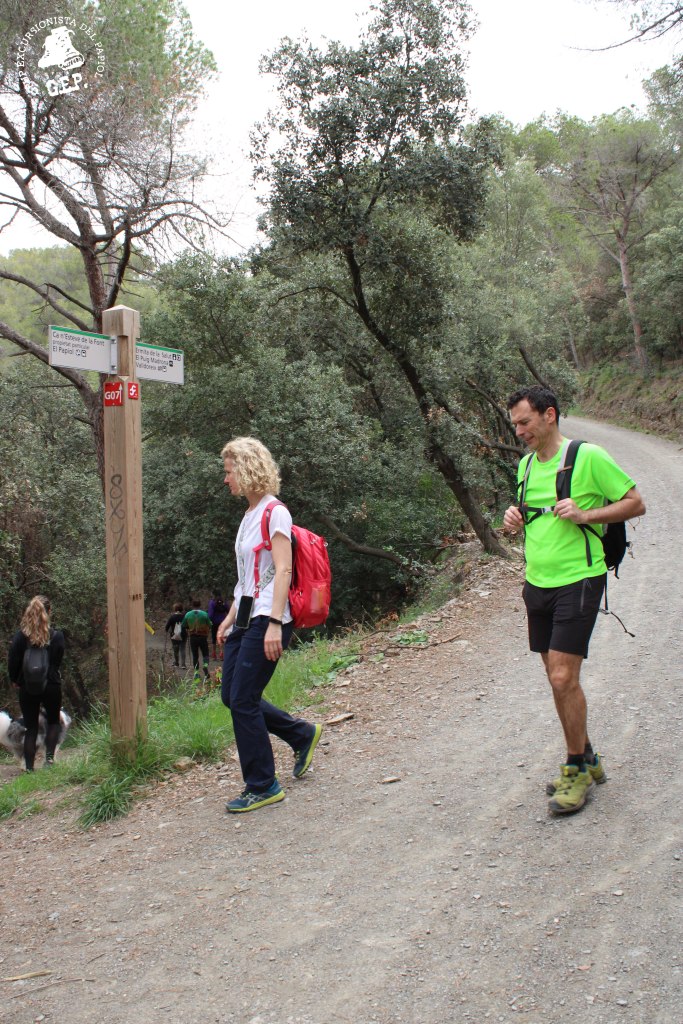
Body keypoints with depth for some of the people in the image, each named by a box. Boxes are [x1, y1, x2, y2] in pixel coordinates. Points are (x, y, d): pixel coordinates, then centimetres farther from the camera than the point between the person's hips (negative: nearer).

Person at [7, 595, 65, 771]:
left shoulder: (20, 636, -9)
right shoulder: (57, 636, -9)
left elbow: (12, 662, -6)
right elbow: (58, 662, -1)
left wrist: (15, 680, 11)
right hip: (51, 687, 0)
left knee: (31, 728, 10)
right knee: (53, 721, 21)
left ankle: (29, 768, 8)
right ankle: (49, 756, 3)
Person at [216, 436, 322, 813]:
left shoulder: (274, 513, -11)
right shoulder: (250, 515, 16)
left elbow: (283, 571, -18)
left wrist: (274, 624, -24)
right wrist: (231, 616, 19)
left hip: (267, 619, -9)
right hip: (246, 619, 9)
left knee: (242, 701, -7)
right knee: (231, 696, 11)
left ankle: (263, 786, 6)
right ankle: (302, 733, 26)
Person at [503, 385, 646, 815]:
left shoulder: (589, 456, -10)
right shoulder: (525, 464, 11)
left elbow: (636, 503, -6)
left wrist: (584, 514, -19)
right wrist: (516, 521, 2)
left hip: (578, 581, -7)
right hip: (538, 582, 7)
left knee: (564, 679, -10)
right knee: (559, 679, 12)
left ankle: (577, 771, 7)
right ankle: (586, 759, 28)